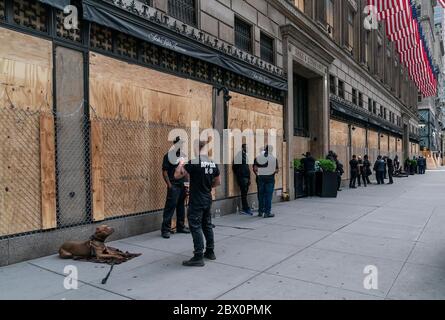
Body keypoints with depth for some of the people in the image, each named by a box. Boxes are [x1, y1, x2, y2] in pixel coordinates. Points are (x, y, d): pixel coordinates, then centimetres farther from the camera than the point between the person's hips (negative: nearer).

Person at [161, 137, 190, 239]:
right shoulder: (169, 156, -6)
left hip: (183, 185, 6)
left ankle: (180, 226, 25)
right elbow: (164, 172, -8)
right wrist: (169, 185, -14)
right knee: (170, 207, -6)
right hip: (174, 186, -6)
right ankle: (165, 229, 1)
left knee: (181, 206, 13)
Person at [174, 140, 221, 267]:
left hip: (196, 201, -7)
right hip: (208, 200, 7)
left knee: (196, 227, -1)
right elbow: (218, 182, 13)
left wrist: (181, 164, 4)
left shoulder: (194, 162, -17)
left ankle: (198, 257, 3)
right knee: (207, 225, 18)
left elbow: (177, 175, -12)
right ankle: (210, 252, 28)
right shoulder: (213, 163, 5)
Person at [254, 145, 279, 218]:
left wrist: (258, 174, 8)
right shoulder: (274, 158, -1)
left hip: (260, 178, 2)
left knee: (261, 195, 11)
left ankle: (260, 211, 18)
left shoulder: (257, 158, 1)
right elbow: (276, 170, -4)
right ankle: (267, 212, 1)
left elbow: (255, 169, -7)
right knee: (268, 195, 1)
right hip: (270, 178, -2)